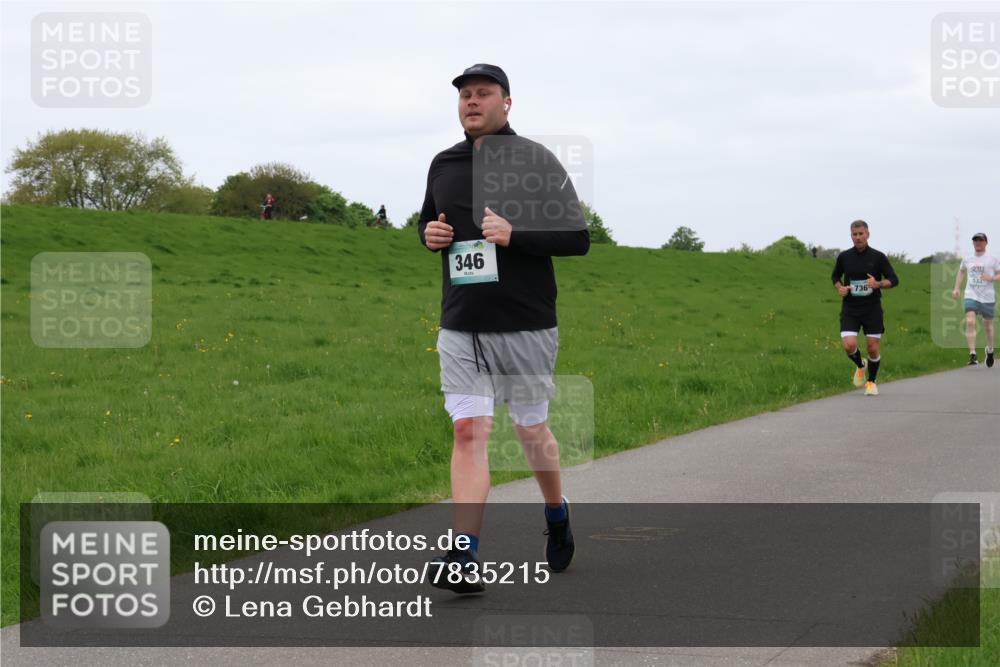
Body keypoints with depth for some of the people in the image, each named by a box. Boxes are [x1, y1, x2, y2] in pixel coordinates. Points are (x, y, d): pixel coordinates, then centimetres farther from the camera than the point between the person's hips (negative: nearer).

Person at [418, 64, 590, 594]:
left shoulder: (536, 161, -5)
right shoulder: (443, 165, 9)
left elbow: (577, 238, -8)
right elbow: (427, 220, 26)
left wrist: (514, 235, -21)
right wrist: (429, 233, 1)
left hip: (526, 326, -2)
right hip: (460, 329, 3)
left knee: (531, 431, 11)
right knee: (468, 431, -9)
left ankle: (557, 514, 39)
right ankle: (465, 558, -15)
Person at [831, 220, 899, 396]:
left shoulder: (878, 257, -3)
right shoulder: (844, 257, 2)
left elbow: (894, 280, 0)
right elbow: (836, 276, 19)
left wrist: (878, 284, -19)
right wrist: (839, 288, -2)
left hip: (872, 309, -1)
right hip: (849, 309, 1)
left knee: (873, 348, 0)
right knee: (849, 345, -14)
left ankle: (871, 382, 23)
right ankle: (860, 366, 20)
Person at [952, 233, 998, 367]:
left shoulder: (993, 260, 0)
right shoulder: (967, 260, 10)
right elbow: (961, 272, 27)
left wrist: (992, 278, -21)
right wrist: (956, 288, 19)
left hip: (988, 297, -1)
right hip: (971, 296, 1)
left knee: (987, 325, 13)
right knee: (970, 322, -18)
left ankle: (990, 350, 40)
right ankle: (972, 355, -22)